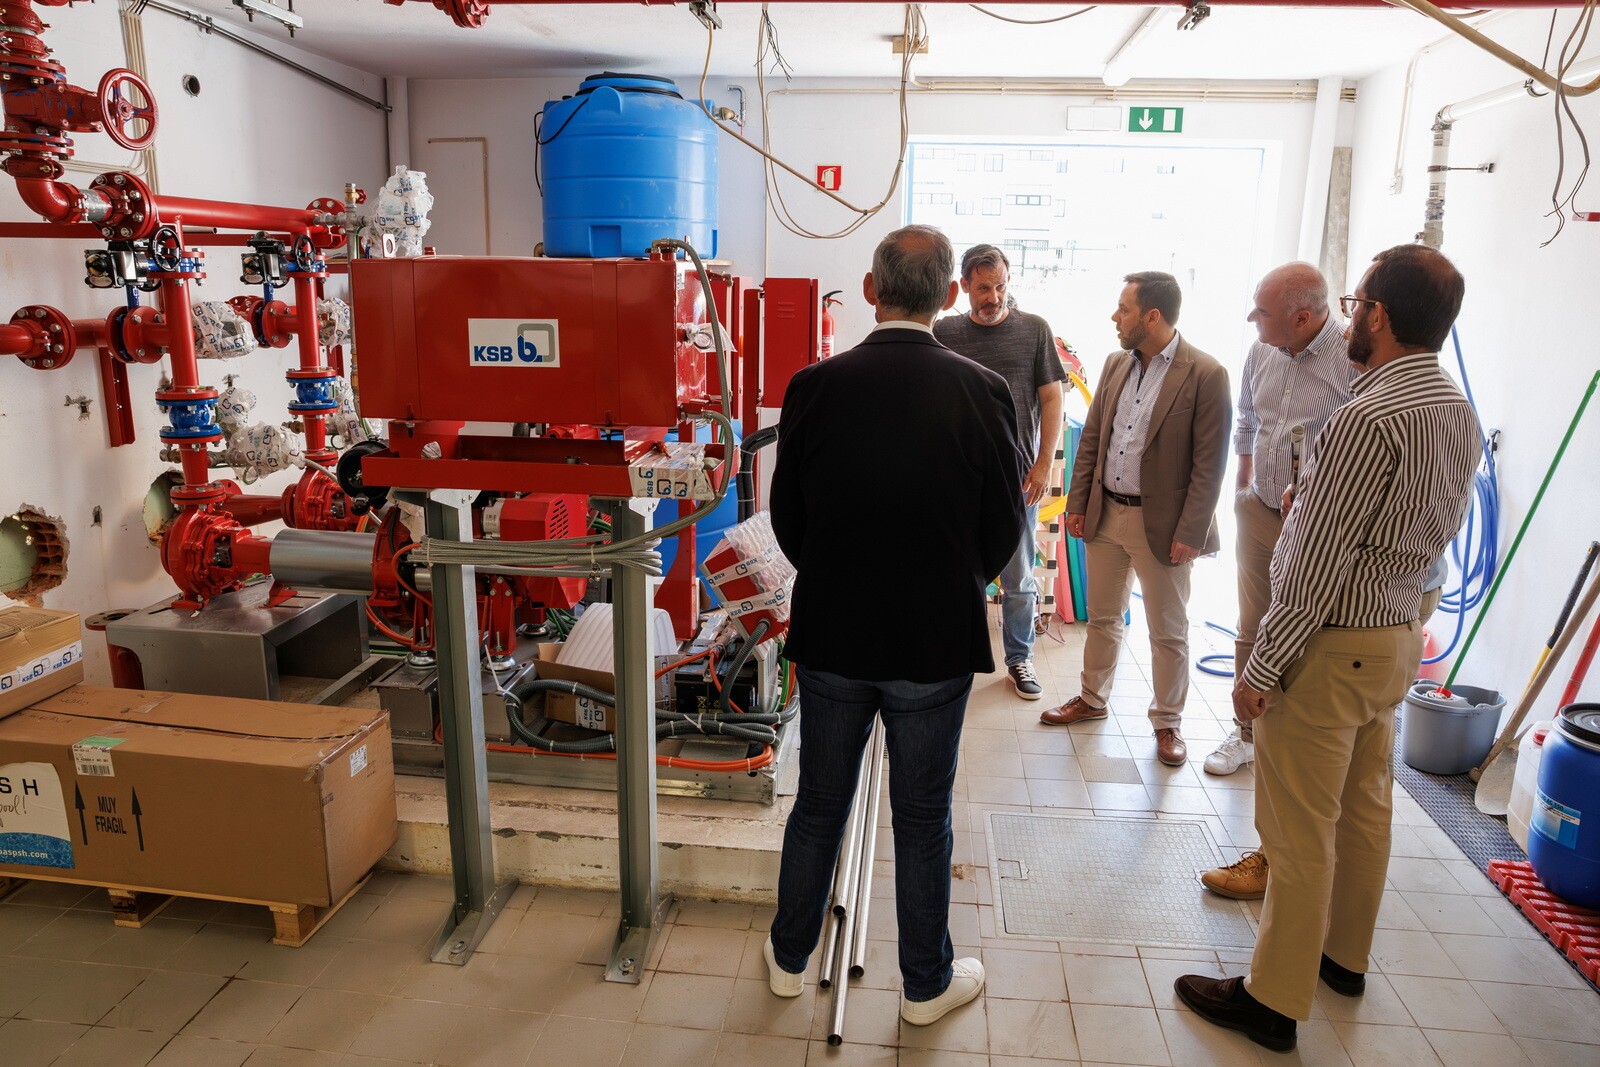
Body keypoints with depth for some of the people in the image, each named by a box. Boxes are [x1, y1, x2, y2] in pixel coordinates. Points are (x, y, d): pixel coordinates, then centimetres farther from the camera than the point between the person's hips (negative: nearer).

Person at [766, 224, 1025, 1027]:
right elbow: (1004, 525, -4)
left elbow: (787, 517, -1)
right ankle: (926, 983, 34)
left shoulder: (814, 387, -10)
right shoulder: (981, 392, -13)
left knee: (818, 806, 18)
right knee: (922, 818, 15)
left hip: (830, 635, 2)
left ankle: (790, 959, 38)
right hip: (936, 639, -1)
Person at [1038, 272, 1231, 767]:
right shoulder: (1116, 364, 6)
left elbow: (1209, 463, -13)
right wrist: (1078, 503, 6)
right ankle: (1092, 699, 37)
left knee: (1168, 632, 9)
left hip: (1160, 522, -5)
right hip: (1105, 513, 6)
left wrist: (1191, 534, -15)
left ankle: (1168, 721, 26)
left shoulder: (1206, 375, -13)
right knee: (1102, 617, 19)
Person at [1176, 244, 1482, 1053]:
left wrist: (1261, 669, -17)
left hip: (1332, 648, -9)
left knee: (1300, 832, 2)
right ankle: (1345, 956, 40)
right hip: (1400, 635, 9)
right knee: (1364, 810, 22)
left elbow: (1316, 569, -24)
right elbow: (1418, 532, 13)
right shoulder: (1459, 414, 5)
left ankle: (1274, 1001, 16)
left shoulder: (1369, 419, -24)